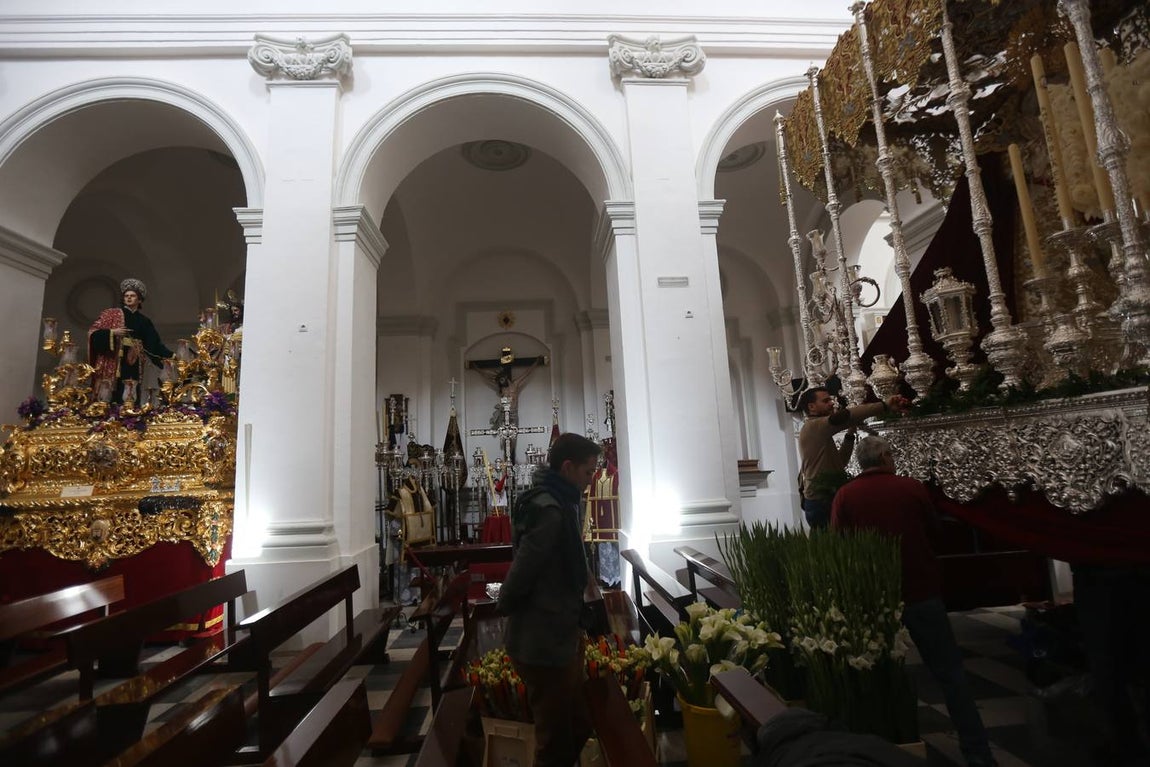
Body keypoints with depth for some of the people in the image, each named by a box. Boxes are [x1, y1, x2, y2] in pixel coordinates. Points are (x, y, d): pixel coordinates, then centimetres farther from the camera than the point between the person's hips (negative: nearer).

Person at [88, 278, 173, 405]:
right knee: (113, 395, -9)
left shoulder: (144, 321, 14)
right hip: (113, 362, -2)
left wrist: (171, 356, -1)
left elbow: (155, 344, 9)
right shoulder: (112, 314, 6)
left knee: (130, 399, -2)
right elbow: (93, 333, 0)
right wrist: (112, 332, -15)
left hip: (133, 365, 2)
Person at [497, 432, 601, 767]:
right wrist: (506, 607, -7)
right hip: (544, 643, -9)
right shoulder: (548, 510, -26)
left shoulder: (561, 502, 7)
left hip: (560, 636, 9)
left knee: (578, 729, 22)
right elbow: (521, 573, -25)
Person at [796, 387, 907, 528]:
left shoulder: (816, 431, 19)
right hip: (822, 503, -10)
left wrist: (850, 433, 8)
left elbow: (840, 462, 16)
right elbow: (843, 417, -28)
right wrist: (885, 405, -28)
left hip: (820, 501, 10)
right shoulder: (813, 426, -12)